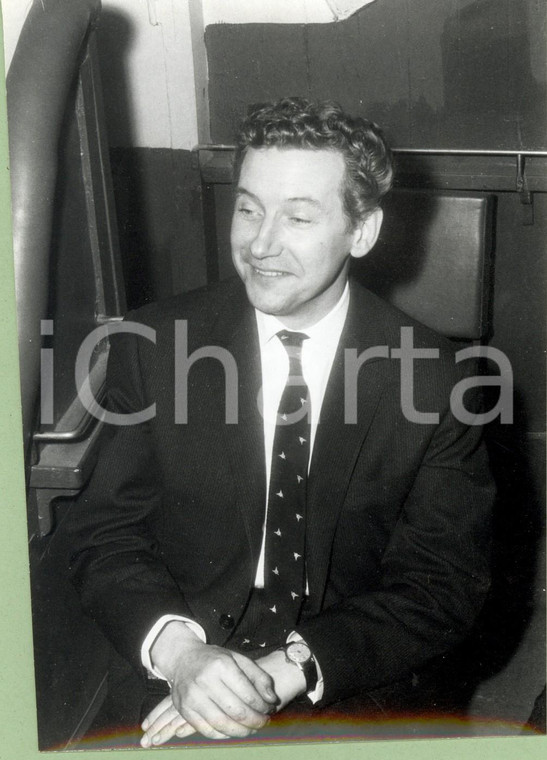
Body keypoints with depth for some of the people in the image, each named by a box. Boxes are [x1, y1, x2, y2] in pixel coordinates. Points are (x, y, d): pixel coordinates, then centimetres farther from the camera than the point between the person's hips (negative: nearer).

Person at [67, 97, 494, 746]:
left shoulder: (429, 378, -7)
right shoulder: (154, 346, -3)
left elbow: (442, 587, -6)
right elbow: (106, 534, -1)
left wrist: (282, 674, -18)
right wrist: (179, 651, -20)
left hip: (355, 708, 2)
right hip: (172, 694, -1)